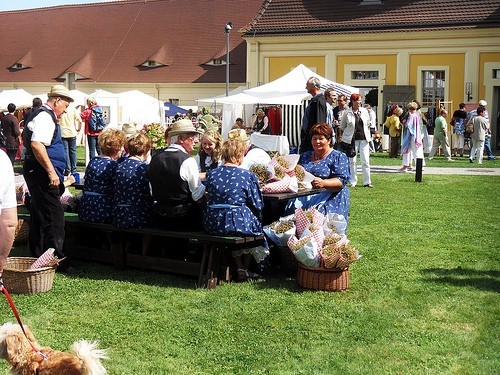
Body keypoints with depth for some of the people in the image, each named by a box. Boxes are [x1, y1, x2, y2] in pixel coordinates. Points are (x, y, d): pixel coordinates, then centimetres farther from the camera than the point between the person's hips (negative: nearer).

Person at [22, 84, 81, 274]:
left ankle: (37, 257, 24)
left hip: (39, 174, 11)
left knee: (38, 216, 15)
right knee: (54, 218, -9)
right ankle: (58, 261, -5)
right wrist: (51, 172, -26)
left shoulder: (44, 115, 18)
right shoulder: (45, 117, -14)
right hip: (42, 173, -11)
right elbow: (37, 145, -27)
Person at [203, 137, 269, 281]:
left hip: (212, 224, 5)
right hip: (240, 222, -5)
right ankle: (246, 269, 32)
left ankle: (240, 269, 29)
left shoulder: (211, 174, 4)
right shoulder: (247, 176, -8)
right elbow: (257, 205, -5)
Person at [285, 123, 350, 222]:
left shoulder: (339, 157, 9)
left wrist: (323, 183, -23)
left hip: (327, 196, -4)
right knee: (292, 209, -27)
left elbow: (341, 181, -4)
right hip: (303, 194, 4)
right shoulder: (304, 156, 25)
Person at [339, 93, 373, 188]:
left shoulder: (364, 111, 5)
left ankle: (367, 182, 7)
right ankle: (353, 182, 11)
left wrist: (367, 135, 14)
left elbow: (368, 123, 17)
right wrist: (350, 132, 9)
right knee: (352, 161, 3)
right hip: (352, 140, -2)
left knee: (365, 161, 1)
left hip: (364, 138, 2)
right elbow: (342, 126, 8)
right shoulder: (347, 113, -4)